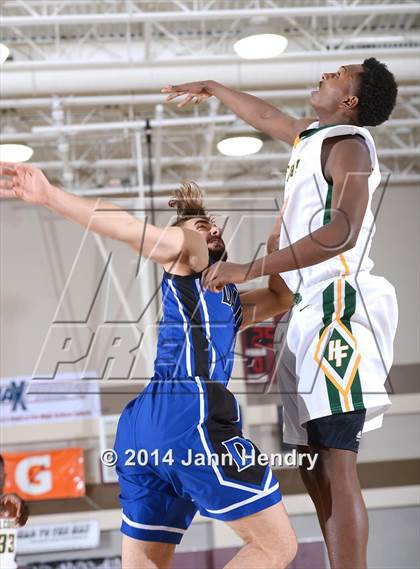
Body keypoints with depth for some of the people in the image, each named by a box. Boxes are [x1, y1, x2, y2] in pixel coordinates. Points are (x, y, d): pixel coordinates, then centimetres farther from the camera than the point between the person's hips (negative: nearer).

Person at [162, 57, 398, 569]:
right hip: (310, 309, 9)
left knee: (334, 466, -17)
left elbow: (343, 232, -23)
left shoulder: (349, 145, -6)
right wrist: (212, 88, 56)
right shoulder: (312, 136, 21)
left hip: (337, 304, -9)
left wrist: (249, 270, -26)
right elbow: (265, 115, 43)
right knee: (316, 469, 6)